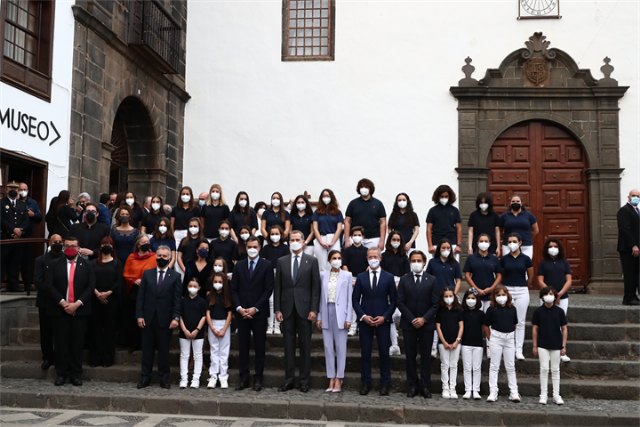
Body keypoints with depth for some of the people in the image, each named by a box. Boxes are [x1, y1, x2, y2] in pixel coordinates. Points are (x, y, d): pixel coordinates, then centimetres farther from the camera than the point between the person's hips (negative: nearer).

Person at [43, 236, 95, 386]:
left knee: (77, 344, 3)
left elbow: (91, 287, -2)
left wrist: (77, 304, -12)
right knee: (61, 343, 3)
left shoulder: (87, 265, 6)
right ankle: (61, 374, 13)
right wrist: (63, 302, -12)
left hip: (80, 310, 0)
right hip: (60, 310, 1)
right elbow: (49, 286, -2)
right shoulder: (55, 265, 7)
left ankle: (76, 374, 10)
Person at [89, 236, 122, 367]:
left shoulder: (116, 263, 8)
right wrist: (96, 293, -14)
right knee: (96, 328, 1)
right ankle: (95, 357, 8)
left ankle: (108, 358, 6)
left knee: (110, 328, 0)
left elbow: (119, 282, -2)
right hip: (96, 299, 1)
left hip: (111, 300, -1)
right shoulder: (93, 263, 12)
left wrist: (108, 293, -15)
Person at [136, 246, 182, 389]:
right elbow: (141, 296, 5)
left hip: (165, 319, -2)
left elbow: (177, 300, -3)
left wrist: (176, 318, -11)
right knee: (147, 349, 7)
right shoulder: (147, 274, 8)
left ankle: (164, 378, 13)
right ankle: (145, 377, 15)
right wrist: (139, 315, -2)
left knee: (164, 350, 4)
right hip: (148, 318, 2)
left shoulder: (175, 277, 1)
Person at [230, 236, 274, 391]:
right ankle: (244, 378, 11)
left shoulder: (266, 265, 0)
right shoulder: (239, 265, 10)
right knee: (243, 347, 4)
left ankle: (258, 379, 10)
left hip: (259, 313, -3)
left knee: (259, 347, 3)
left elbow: (268, 289, -5)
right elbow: (234, 289, 8)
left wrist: (255, 308, -12)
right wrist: (239, 308, -6)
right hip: (242, 312, 3)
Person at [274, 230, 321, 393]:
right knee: (289, 345, 6)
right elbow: (277, 287, 6)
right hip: (287, 309, 2)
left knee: (305, 345, 4)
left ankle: (304, 381, 11)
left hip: (304, 309, -2)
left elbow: (316, 287, 0)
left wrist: (314, 309, -7)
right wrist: (277, 309, -1)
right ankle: (288, 380, 13)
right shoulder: (281, 262, 8)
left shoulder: (311, 261, 2)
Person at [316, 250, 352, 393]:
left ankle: (338, 380, 4)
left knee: (341, 347, -1)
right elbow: (321, 297, 10)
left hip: (340, 314, -2)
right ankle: (331, 380, 10)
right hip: (326, 313, 3)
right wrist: (319, 316, 6)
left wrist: (348, 318, -4)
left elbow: (350, 298, 2)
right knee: (328, 347, 4)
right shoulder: (323, 275, 10)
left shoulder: (347, 276, 4)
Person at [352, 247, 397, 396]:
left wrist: (384, 317, -8)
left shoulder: (388, 277, 4)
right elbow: (355, 300, 6)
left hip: (383, 320, -1)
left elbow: (393, 300, 3)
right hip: (364, 320, 1)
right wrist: (363, 316, -8)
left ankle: (385, 384, 11)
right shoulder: (361, 277, 7)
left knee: (384, 353, 2)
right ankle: (366, 383, 11)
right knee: (365, 353, 3)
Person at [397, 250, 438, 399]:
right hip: (408, 324, 1)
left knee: (426, 356, 4)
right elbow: (400, 302, 0)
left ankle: (425, 386, 9)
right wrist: (411, 319, -10)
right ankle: (412, 385, 11)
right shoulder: (404, 280, 4)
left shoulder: (432, 280, 3)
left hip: (426, 324, 0)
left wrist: (424, 319, -11)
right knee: (410, 356, 4)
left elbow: (435, 304, -1)